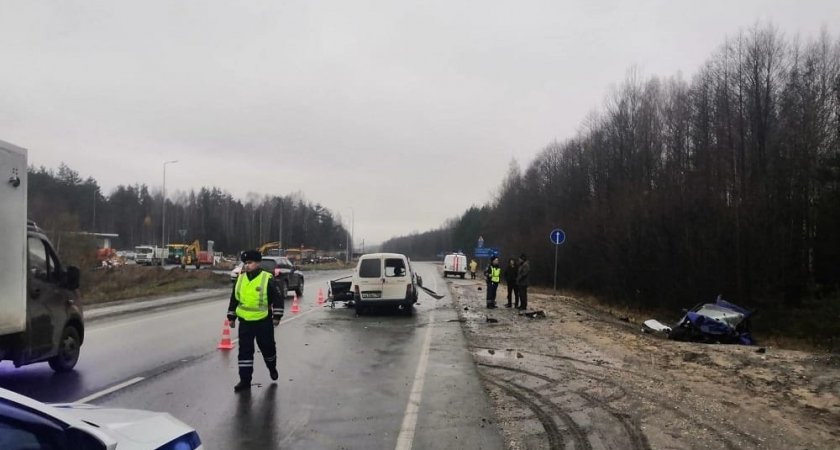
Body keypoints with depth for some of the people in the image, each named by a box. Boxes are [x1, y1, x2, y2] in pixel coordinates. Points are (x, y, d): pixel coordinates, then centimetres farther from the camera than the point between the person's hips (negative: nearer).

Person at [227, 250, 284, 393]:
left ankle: (272, 367, 40)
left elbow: (278, 299, -7)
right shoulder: (240, 279, 4)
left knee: (267, 347, 13)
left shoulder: (267, 279, -11)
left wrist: (277, 316, -8)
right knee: (244, 351, 2)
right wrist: (231, 317, 13)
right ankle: (245, 380, 9)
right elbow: (234, 299, 13)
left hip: (263, 322, -3)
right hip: (245, 322, 4)